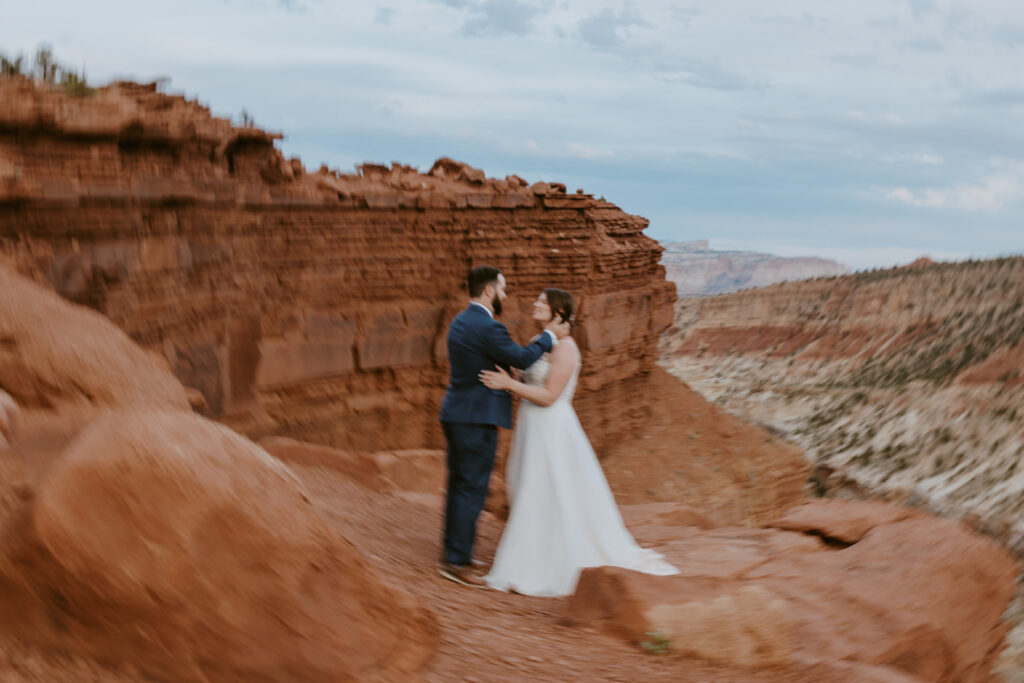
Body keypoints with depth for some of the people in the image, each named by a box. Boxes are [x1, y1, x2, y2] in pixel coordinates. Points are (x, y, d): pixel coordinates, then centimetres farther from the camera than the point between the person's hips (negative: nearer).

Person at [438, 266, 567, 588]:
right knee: (472, 489, -3)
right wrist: (549, 336, 3)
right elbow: (521, 359, -10)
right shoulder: (488, 328, -19)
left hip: (457, 414, 10)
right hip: (477, 419, -10)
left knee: (459, 486, 16)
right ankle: (457, 562, 2)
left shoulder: (460, 322, 11)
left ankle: (452, 553, 25)